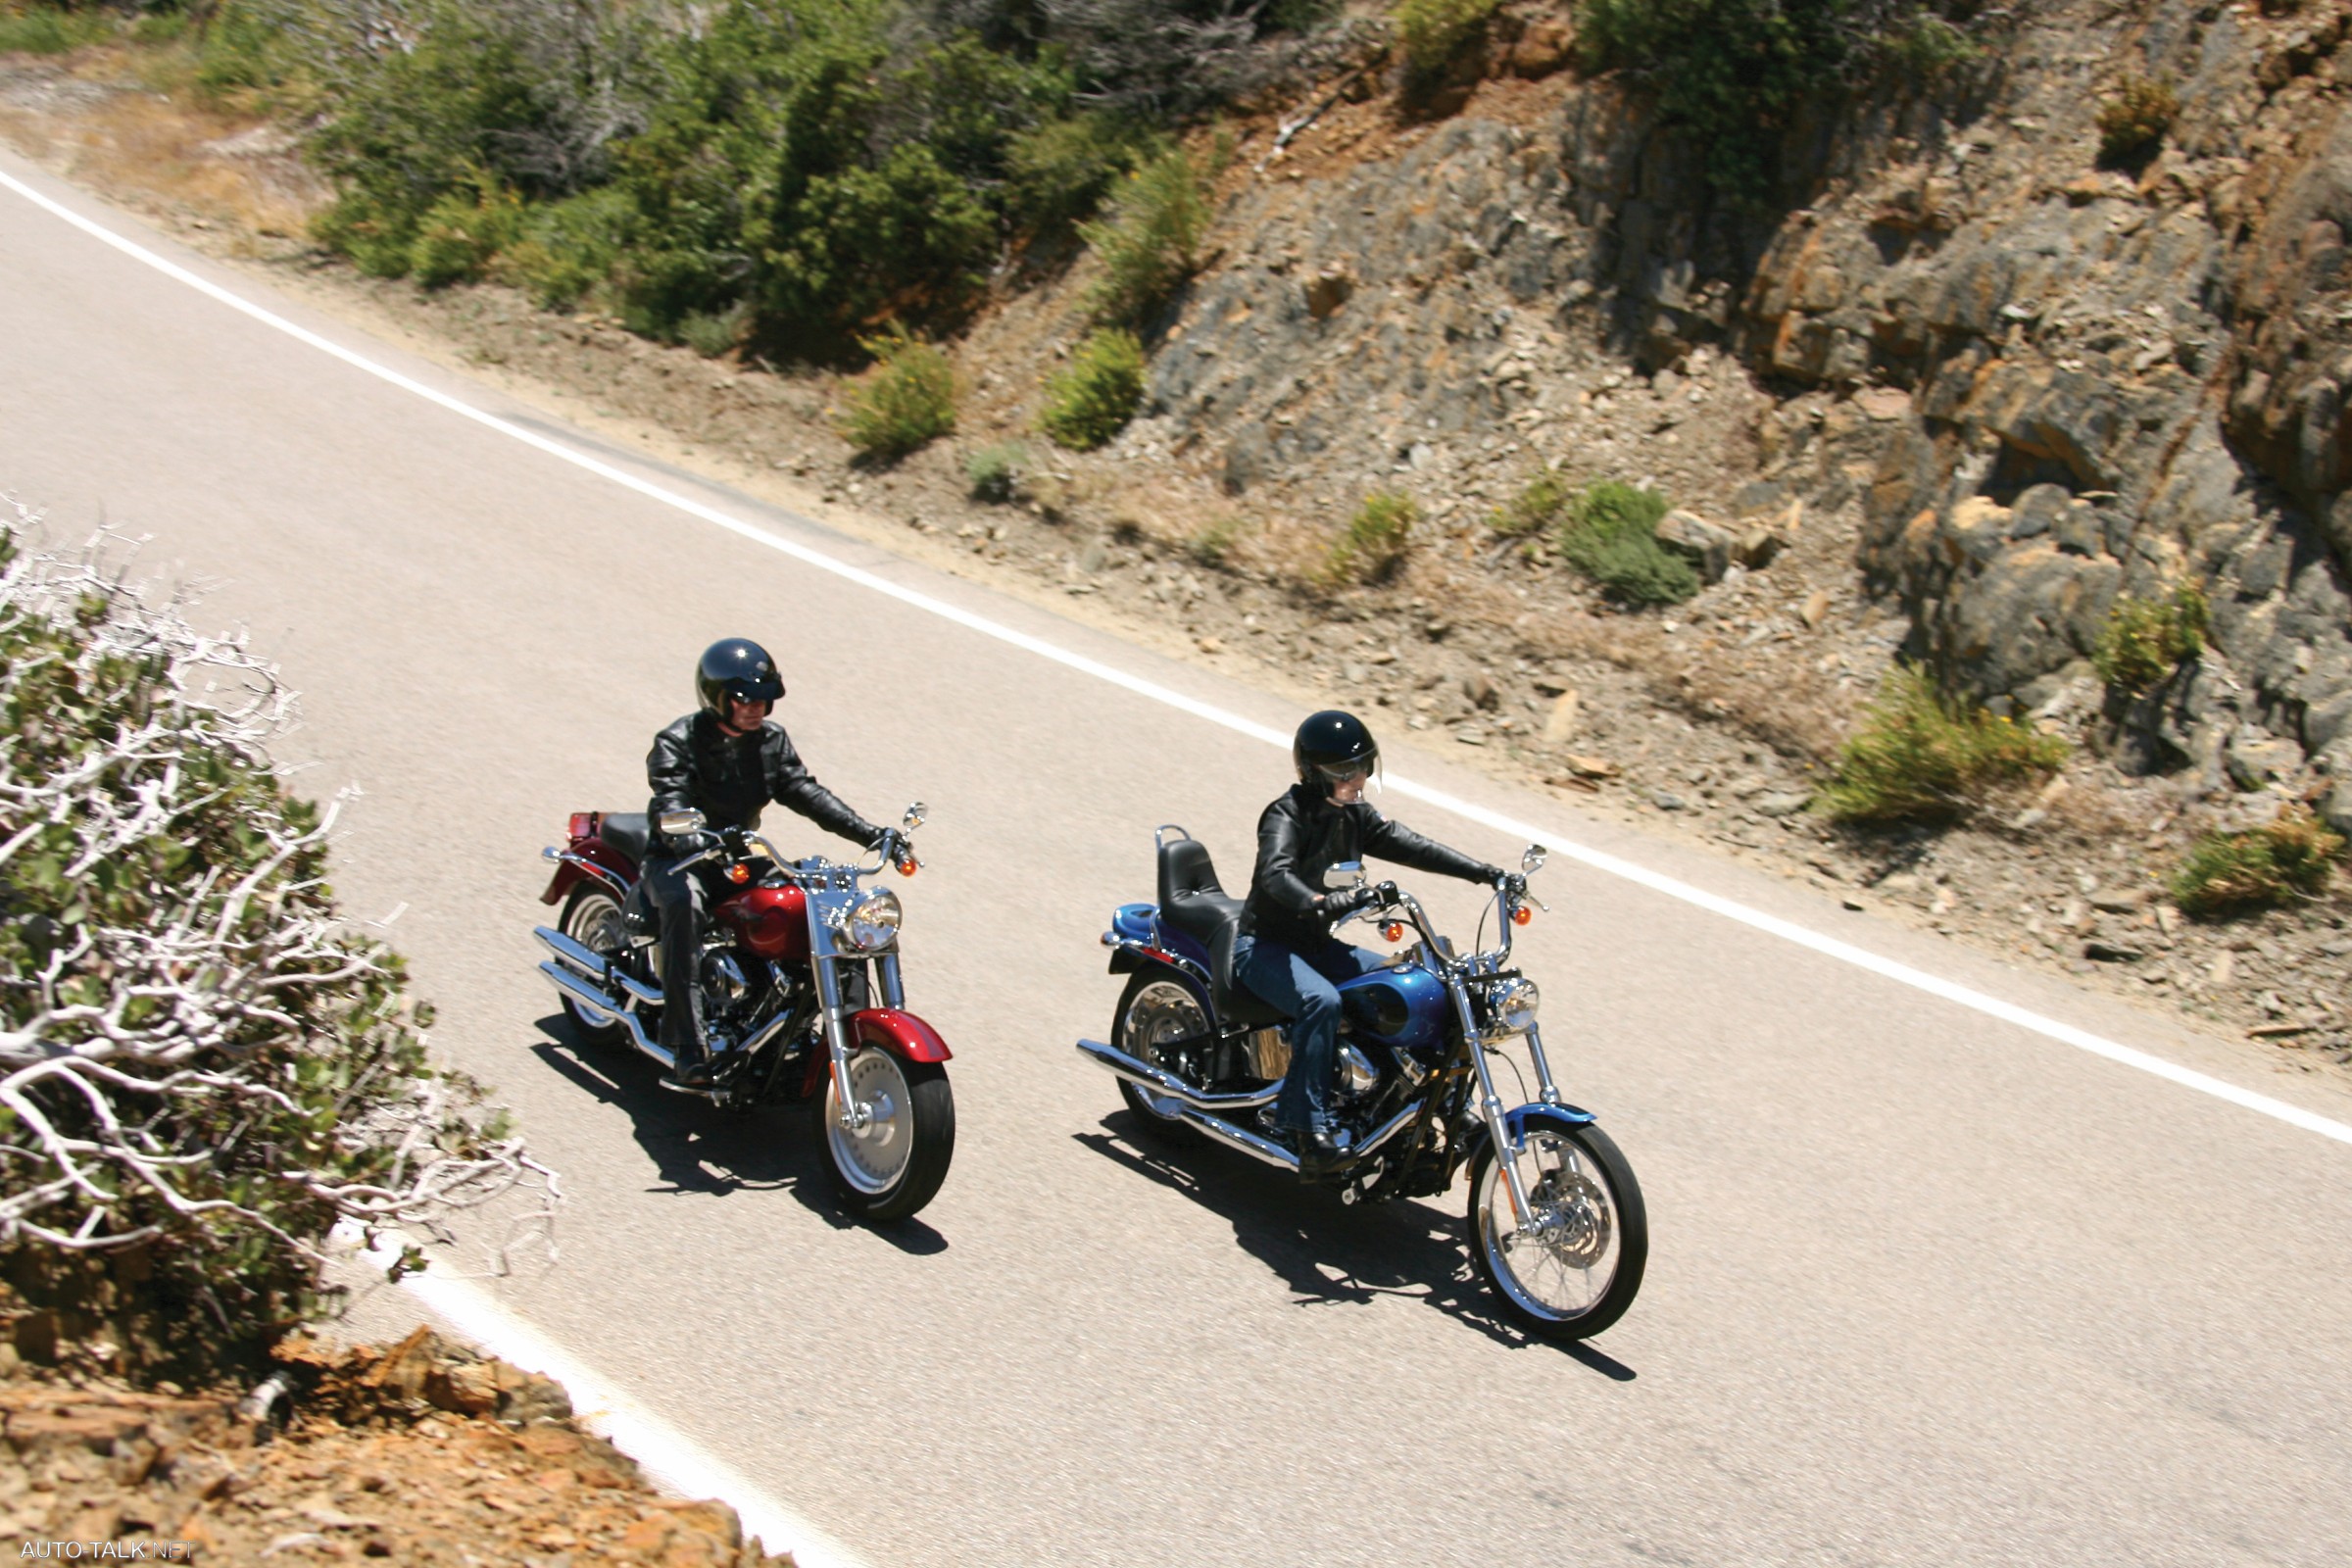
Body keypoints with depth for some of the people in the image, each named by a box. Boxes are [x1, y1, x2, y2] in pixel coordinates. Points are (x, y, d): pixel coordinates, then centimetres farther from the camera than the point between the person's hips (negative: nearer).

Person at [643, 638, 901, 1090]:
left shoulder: (771, 740, 6)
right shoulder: (678, 743, -12)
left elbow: (805, 791, -1)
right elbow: (669, 802, -27)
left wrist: (868, 832, -15)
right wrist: (688, 837, -52)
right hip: (679, 860, -6)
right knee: (686, 904, -39)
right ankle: (685, 1051, -44)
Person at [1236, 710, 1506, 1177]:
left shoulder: (1353, 816, 8)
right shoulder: (1287, 814, -17)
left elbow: (1408, 845, 5)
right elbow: (1276, 873, -34)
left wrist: (1482, 871, -5)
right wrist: (1319, 904, -55)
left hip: (1316, 944, 8)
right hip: (1263, 946, -8)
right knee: (1322, 1001, -37)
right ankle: (1308, 1126, -35)